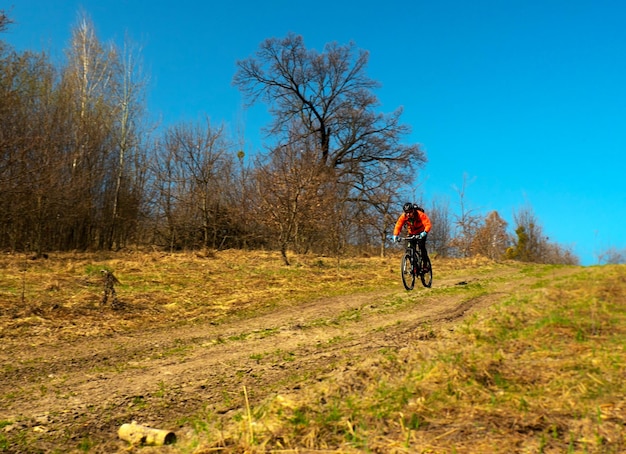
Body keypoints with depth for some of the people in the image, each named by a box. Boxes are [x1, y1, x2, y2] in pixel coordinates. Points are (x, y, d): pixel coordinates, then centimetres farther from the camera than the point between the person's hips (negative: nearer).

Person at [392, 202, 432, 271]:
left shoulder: (420, 214, -32)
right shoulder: (403, 216, -22)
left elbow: (428, 224, -39)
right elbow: (398, 226, -21)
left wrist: (424, 233, -57)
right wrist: (395, 235, -38)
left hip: (421, 233, -3)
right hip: (411, 233, 4)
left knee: (422, 247, -22)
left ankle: (425, 265, -12)